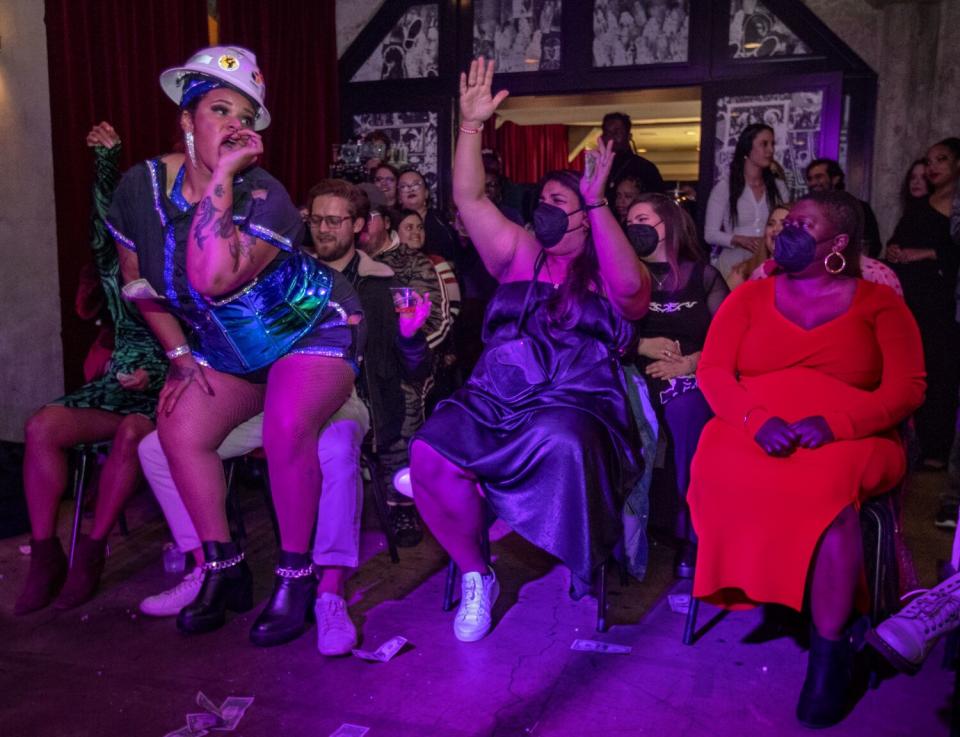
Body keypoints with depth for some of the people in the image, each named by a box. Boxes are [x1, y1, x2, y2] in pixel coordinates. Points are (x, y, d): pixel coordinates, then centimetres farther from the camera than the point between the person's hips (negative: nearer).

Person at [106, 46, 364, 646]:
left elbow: (214, 279, -41)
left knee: (286, 429, -29)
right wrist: (182, 357, 1)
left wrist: (222, 176, -36)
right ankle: (224, 570, 5)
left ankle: (296, 576, -11)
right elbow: (141, 282, 6)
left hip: (316, 327, -5)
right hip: (227, 348, 6)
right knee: (180, 430, -12)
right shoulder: (142, 187, -8)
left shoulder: (264, 197, -24)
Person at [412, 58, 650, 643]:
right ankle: (476, 576, -3)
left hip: (574, 401, -3)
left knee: (561, 442, -41)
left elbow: (631, 285, -14)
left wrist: (597, 203, -16)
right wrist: (472, 124, 4)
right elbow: (469, 199, 11)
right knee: (430, 451, -27)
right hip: (494, 397, 4)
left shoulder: (608, 277, 11)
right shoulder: (521, 256, 21)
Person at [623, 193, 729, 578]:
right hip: (638, 375, 1)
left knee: (685, 408, -33)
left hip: (691, 377, -1)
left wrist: (688, 363, -10)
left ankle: (690, 538, -22)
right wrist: (642, 346, -8)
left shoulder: (703, 276, 13)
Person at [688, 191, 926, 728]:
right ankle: (758, 593, -15)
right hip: (754, 434, 2)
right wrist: (756, 419, -17)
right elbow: (712, 370, 4)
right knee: (721, 465, -34)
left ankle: (830, 649, -22)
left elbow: (907, 387, -1)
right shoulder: (750, 296, 16)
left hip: (851, 441, -1)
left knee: (828, 484, -36)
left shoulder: (879, 302, 11)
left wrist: (836, 424, -18)